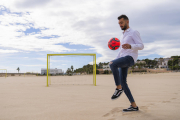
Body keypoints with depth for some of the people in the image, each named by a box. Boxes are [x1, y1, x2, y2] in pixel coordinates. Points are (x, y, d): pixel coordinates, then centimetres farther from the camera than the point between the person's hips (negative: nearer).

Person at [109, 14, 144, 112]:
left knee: (112, 64, -33)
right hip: (123, 60, 9)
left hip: (130, 58, -8)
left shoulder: (134, 33, 4)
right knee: (123, 82, 1)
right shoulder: (122, 36, 29)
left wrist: (130, 46, -27)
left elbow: (141, 46, -8)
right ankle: (134, 106, 7)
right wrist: (116, 60, 20)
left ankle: (119, 88, -20)